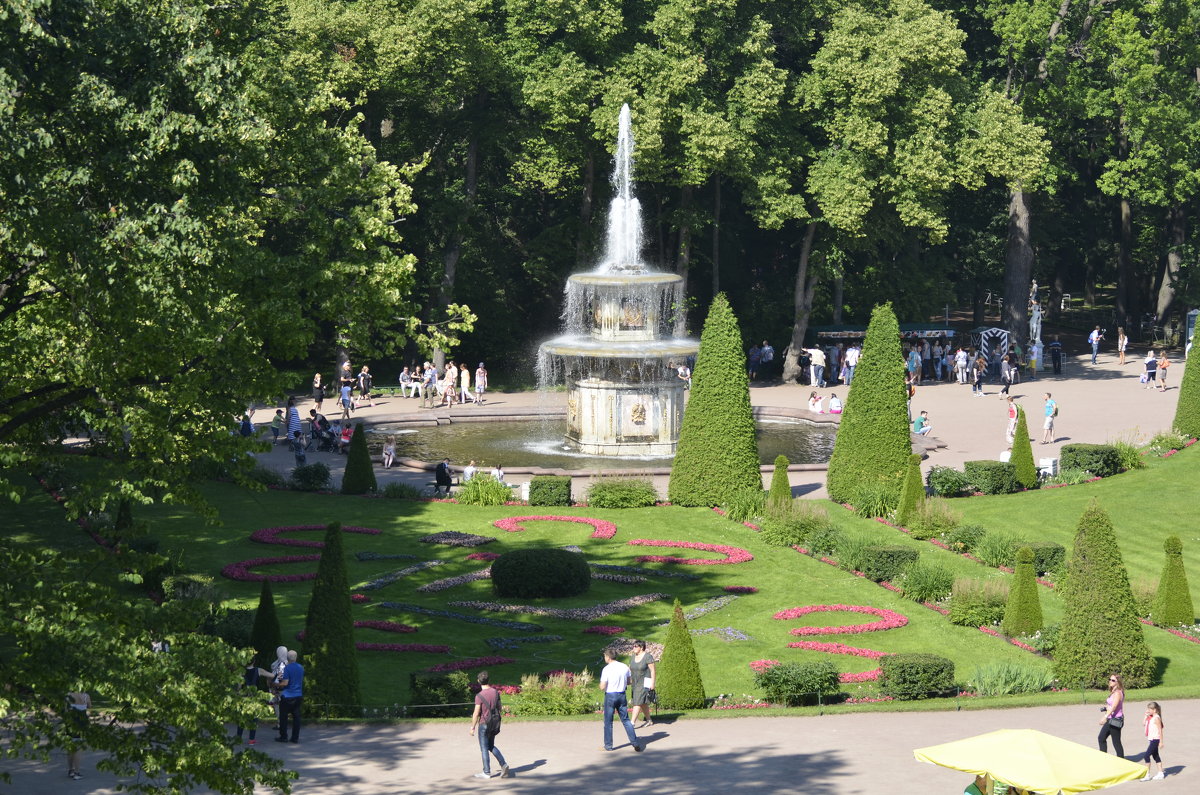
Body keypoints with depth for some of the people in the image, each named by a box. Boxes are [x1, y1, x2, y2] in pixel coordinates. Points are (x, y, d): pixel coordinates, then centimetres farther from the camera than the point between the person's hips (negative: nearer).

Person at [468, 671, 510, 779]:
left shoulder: (479, 696, -19)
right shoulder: (495, 692, 0)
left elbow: (476, 713, -17)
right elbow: (499, 708, 9)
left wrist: (472, 727, -7)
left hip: (484, 724, -6)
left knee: (484, 749, 5)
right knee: (491, 746, 20)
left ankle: (487, 772, 11)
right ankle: (503, 764, 5)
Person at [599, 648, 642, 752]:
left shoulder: (607, 669, -14)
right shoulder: (625, 667, 2)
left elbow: (602, 687, -16)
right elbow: (628, 682, 11)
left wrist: (601, 685, 6)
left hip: (610, 696, -5)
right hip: (622, 695, 5)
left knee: (608, 722, 6)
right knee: (625, 720, 10)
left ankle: (608, 745, 11)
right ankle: (635, 742, 4)